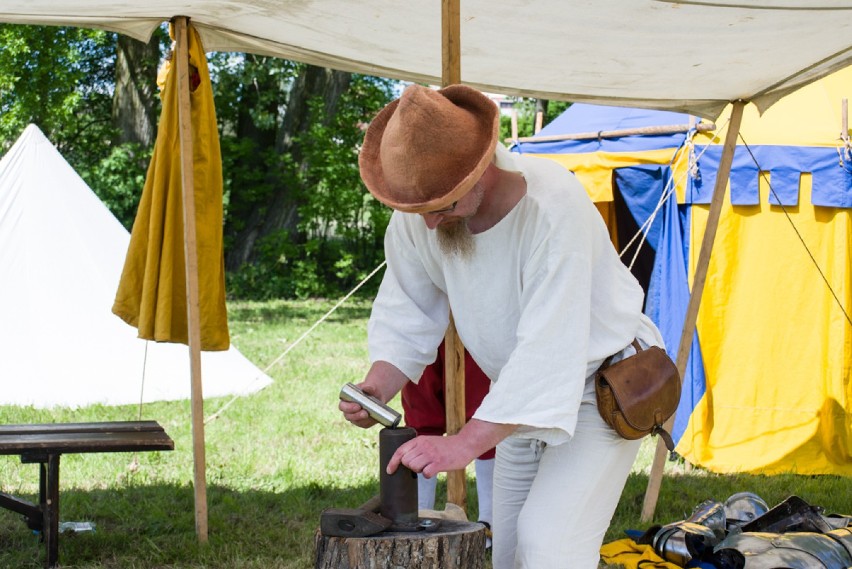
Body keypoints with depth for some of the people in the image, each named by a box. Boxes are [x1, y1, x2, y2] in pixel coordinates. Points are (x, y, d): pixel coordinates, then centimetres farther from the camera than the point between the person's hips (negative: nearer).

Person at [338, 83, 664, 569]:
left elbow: (548, 349, -39)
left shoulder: (554, 206, -35)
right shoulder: (416, 216, -16)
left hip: (601, 385, -7)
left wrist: (465, 443, -43)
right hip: (522, 392, 7)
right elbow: (407, 316, -3)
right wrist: (377, 387, -23)